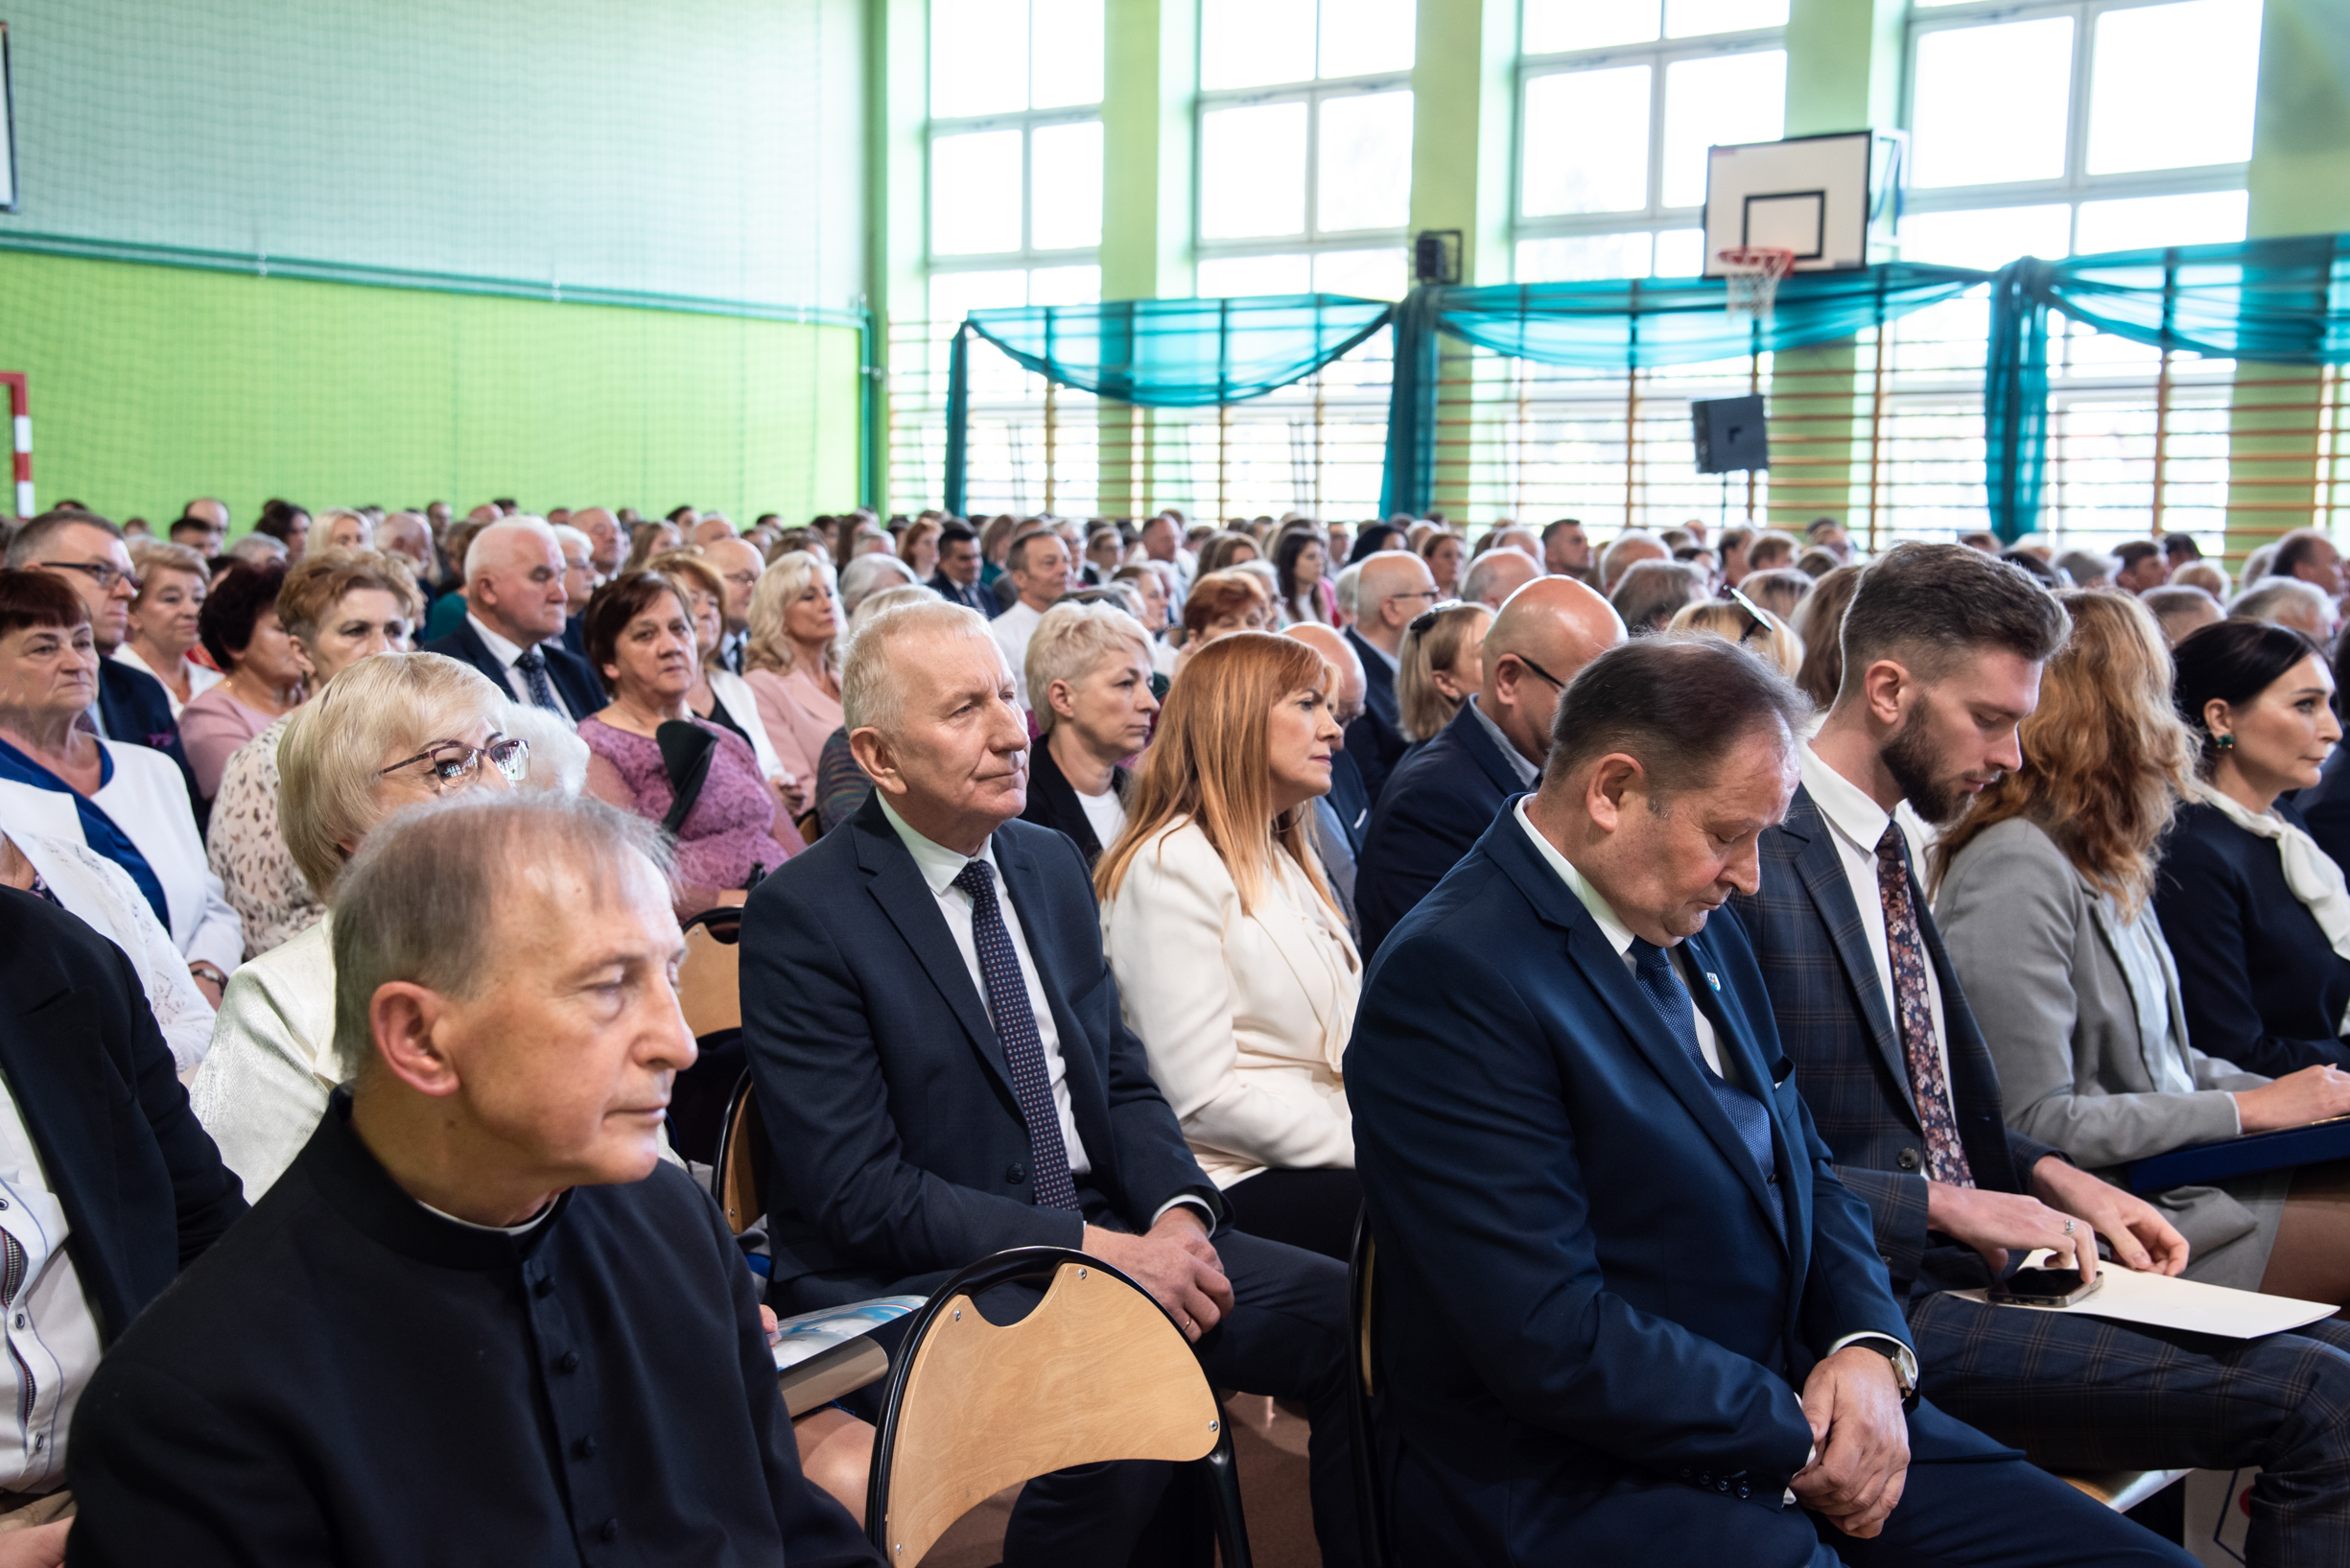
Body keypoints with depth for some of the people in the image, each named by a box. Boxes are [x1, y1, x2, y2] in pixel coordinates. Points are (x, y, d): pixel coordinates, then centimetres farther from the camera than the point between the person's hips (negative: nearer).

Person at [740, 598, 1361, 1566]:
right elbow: (860, 1192, -16)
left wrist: (1177, 1212, -7)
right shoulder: (802, 915, -12)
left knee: (1346, 1314, -12)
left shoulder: (1053, 865, 10)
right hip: (911, 1283, -7)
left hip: (1103, 1233, 7)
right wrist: (1097, 1250, -21)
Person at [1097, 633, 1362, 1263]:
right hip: (1234, 1184, -8)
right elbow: (1201, 1101, -16)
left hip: (1323, 1154, 8)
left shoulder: (1282, 857, 21)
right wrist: (1370, 1151, -14)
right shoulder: (1173, 866, -10)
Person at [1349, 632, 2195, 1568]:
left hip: (1801, 1428, 8)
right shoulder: (1453, 974, -19)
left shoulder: (1698, 930, 10)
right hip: (1582, 1487, -8)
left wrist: (1870, 1347, -2)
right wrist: (1799, 1439, -12)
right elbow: (1555, 1342, -22)